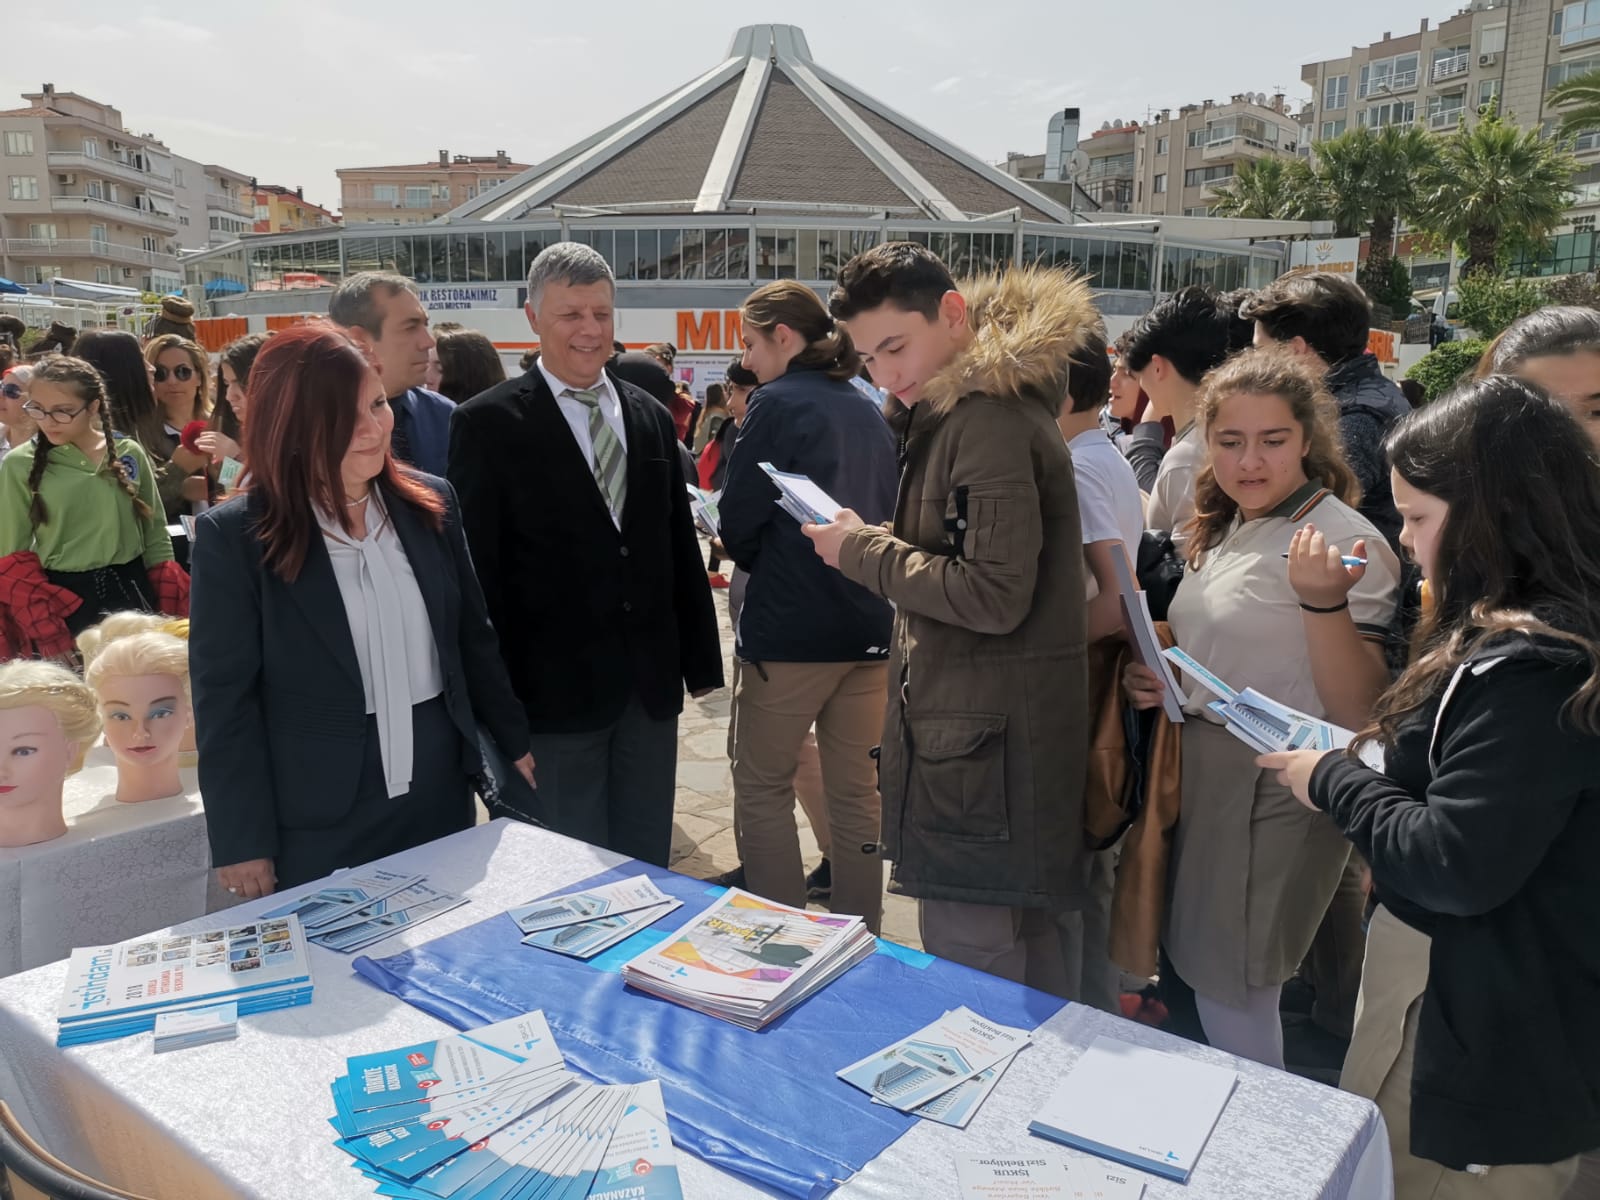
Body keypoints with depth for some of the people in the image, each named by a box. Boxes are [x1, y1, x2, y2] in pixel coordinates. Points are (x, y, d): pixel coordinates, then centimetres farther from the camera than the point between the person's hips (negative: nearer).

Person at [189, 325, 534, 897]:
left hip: (440, 794, 4)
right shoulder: (234, 535, -11)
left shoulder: (431, 503, 1)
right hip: (318, 821, -4)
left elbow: (473, 636, 9)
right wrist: (243, 842, -9)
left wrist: (516, 741, 13)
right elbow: (224, 698, -10)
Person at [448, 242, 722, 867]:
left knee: (646, 870, 15)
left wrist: (701, 661, 12)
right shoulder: (488, 423, -6)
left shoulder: (652, 417, 10)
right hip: (552, 689, -4)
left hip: (651, 684, 5)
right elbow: (477, 569, -7)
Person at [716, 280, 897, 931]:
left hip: (790, 629, -6)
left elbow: (738, 524, -9)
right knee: (857, 792, 13)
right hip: (871, 626, 6)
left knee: (762, 786, 8)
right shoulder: (870, 415, 10)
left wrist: (756, 559, 10)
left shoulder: (779, 403, -9)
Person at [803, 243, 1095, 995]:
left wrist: (863, 551, -13)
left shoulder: (989, 420, -17)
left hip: (982, 747, -10)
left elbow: (995, 595, -22)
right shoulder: (956, 412, 16)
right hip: (974, 733, 10)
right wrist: (870, 542, 7)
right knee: (1025, 953, 21)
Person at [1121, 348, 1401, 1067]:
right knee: (1192, 968, 21)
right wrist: (1160, 682, 2)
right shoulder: (1227, 529, 7)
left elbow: (1359, 713, -21)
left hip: (1273, 792, -8)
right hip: (1200, 769, 8)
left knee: (1232, 993, 4)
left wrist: (1323, 600, -35)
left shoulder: (1347, 542, -17)